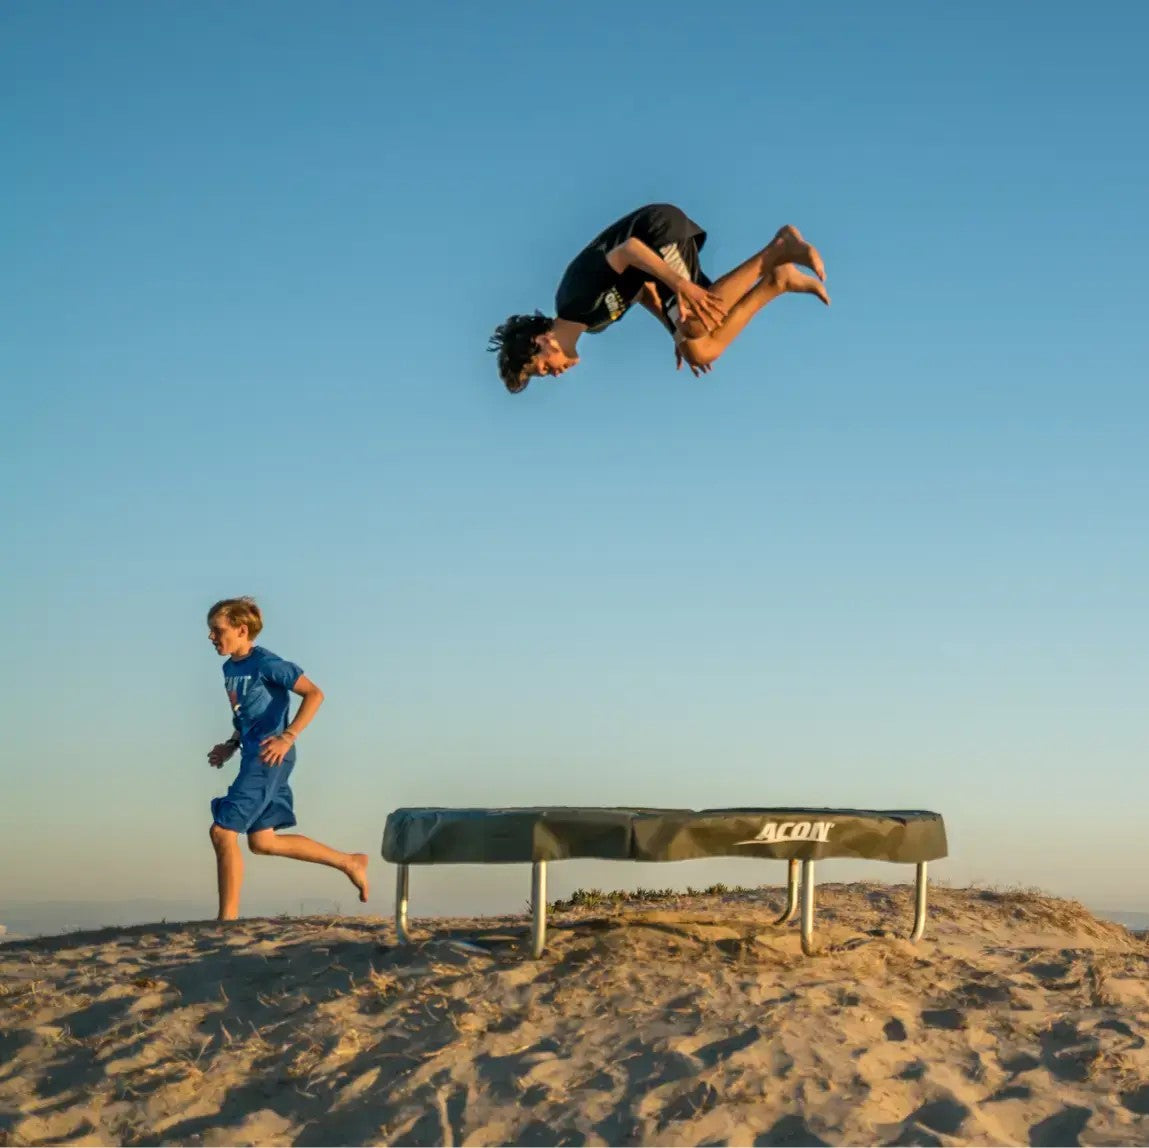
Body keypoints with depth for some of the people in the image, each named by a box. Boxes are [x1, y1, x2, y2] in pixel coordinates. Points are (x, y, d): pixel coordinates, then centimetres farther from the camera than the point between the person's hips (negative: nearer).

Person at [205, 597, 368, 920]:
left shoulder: (266, 663, -13)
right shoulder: (230, 668, 13)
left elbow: (314, 694, -16)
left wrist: (288, 737, -24)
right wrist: (232, 745, 11)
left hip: (269, 757, -10)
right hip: (252, 756, 10)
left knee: (222, 831, -13)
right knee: (262, 842, 13)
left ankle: (228, 918, -7)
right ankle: (349, 862, 24)